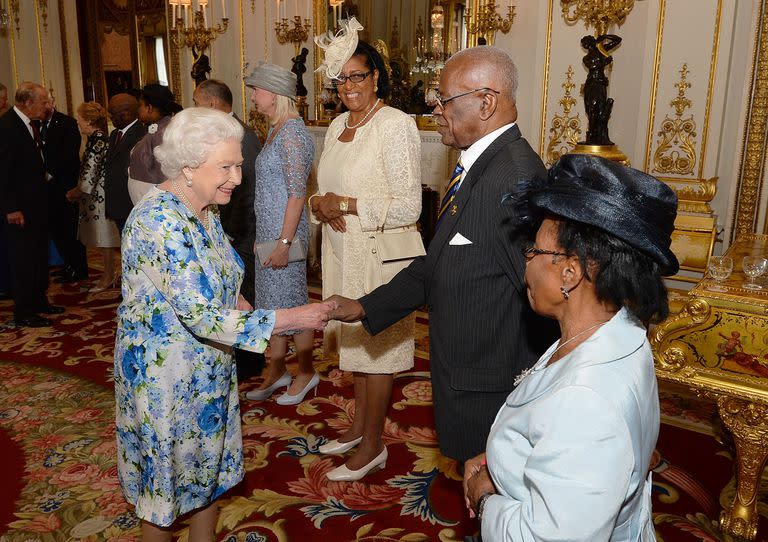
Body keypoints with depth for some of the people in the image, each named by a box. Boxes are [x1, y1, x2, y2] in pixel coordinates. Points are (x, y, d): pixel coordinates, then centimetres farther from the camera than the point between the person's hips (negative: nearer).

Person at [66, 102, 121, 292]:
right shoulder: (100, 137, 11)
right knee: (104, 239, 15)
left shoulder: (96, 140, -18)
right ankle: (110, 274, 24)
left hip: (98, 196, -9)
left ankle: (108, 277, 11)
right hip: (99, 195, 9)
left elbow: (89, 176, -18)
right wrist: (78, 191, 15)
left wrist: (75, 192, -5)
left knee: (105, 239, 1)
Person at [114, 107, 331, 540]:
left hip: (208, 368, 8)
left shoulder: (203, 209, -1)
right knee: (166, 474, 14)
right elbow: (202, 318, -33)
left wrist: (238, 303, -3)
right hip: (165, 374, -8)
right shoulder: (160, 222, -29)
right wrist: (290, 319, -32)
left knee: (211, 467, 22)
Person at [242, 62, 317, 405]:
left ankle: (306, 373, 21)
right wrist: (265, 236, 19)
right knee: (271, 301, 15)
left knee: (289, 303, 2)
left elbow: (297, 192, -21)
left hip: (284, 231, -10)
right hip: (267, 229, 10)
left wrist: (285, 241, -22)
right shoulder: (277, 129, 13)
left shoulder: (291, 131, -16)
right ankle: (277, 372, 29)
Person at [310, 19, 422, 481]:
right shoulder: (338, 125, 10)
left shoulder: (396, 125, -14)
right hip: (343, 255, 7)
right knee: (355, 344, 18)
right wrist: (323, 204, -5)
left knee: (377, 350, 6)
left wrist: (345, 204, -16)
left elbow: (409, 207, -19)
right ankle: (359, 427, 37)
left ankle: (373, 446, 23)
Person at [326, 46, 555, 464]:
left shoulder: (516, 177, -24)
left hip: (489, 393, -9)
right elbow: (437, 262, 13)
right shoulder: (476, 168, 8)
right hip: (461, 372, 9)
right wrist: (365, 307, 11)